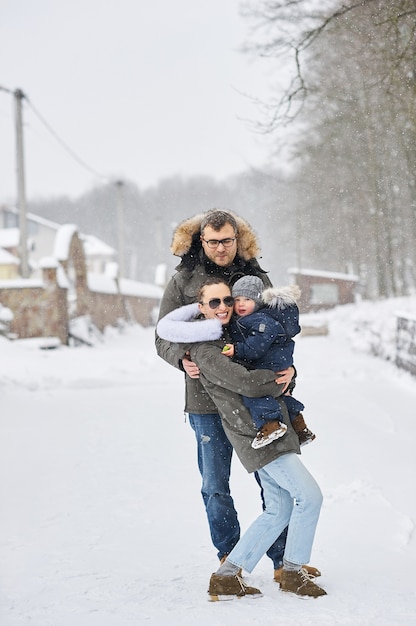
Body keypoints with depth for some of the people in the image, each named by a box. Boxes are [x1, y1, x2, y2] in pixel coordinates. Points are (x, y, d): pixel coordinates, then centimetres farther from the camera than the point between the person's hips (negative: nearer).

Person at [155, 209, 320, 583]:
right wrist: (182, 359, -18)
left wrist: (287, 368, -13)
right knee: (215, 486, 9)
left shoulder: (257, 278, 7)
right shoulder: (183, 282, 3)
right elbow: (164, 338, 4)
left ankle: (284, 560, 13)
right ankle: (229, 558, 26)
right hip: (208, 401, 0)